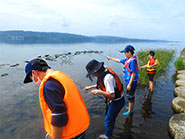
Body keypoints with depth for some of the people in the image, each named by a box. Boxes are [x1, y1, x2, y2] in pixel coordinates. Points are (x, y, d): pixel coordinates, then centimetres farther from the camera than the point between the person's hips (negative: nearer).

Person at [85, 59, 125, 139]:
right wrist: (90, 87, 12)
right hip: (113, 100, 9)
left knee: (108, 120, 8)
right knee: (111, 117, 29)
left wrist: (98, 92, -27)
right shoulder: (104, 72, -3)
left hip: (117, 102, -9)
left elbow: (112, 95, -32)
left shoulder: (108, 77, -33)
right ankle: (111, 129, 53)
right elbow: (101, 84, 15)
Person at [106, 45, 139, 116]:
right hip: (129, 81, 10)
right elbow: (120, 61, 22)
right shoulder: (127, 59, 6)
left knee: (130, 96, 4)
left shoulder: (133, 60, -23)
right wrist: (111, 58, 29)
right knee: (130, 95, 22)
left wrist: (129, 84, -24)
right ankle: (131, 107, 40)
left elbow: (134, 73, -25)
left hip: (131, 82, -9)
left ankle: (130, 111, 20)